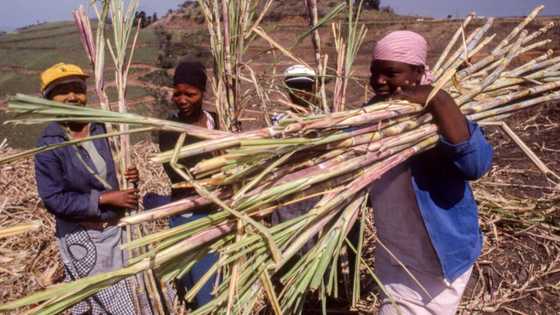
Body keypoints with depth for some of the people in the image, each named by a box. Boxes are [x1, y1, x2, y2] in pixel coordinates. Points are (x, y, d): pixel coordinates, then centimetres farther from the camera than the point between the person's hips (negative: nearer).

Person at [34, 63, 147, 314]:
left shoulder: (101, 129, -3)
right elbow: (54, 200, -19)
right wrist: (105, 198, -22)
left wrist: (129, 176, -9)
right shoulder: (49, 145, -16)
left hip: (119, 226, 5)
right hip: (84, 237, -5)